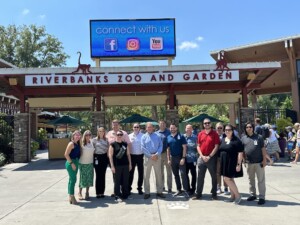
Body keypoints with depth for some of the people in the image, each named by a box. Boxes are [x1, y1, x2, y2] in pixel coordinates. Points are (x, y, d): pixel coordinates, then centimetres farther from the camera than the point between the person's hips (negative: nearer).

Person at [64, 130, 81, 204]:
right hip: (71, 163, -8)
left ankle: (70, 197, 23)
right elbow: (66, 154, -18)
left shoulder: (78, 144, 10)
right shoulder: (71, 143, -13)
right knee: (73, 179, -6)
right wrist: (71, 163, -18)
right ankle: (72, 196, 3)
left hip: (75, 163, 8)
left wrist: (76, 163, 7)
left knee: (72, 179, 14)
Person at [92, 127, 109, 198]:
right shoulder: (94, 140, 0)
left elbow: (108, 149, 12)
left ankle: (102, 192, 16)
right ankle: (98, 193, 9)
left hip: (104, 157, 2)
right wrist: (93, 158, -6)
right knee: (98, 175, 1)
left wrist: (108, 156, 5)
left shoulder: (106, 139, 8)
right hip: (97, 157, -2)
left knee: (103, 175, 7)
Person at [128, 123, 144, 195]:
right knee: (131, 172, 7)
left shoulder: (142, 136, 1)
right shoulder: (130, 136, 6)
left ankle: (140, 188, 19)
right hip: (132, 156, 1)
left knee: (141, 173, 7)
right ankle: (129, 187, 18)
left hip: (140, 156, -1)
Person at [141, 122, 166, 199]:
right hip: (148, 157, -1)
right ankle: (147, 192, 12)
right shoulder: (144, 137, 5)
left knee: (158, 175, 6)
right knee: (146, 176, 2)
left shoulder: (157, 136, 7)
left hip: (157, 157, 1)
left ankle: (159, 192, 16)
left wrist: (156, 154, -14)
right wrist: (151, 155, -12)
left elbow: (161, 146, 1)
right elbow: (143, 148, -4)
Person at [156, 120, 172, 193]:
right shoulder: (156, 133, 8)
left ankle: (169, 188, 10)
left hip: (167, 153, -3)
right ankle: (162, 186, 24)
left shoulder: (168, 132, -2)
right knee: (161, 172, 12)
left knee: (169, 172, 3)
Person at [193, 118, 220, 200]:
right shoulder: (200, 134, 7)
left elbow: (216, 147, -7)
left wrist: (209, 156, -12)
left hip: (212, 158, -3)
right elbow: (198, 146, 7)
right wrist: (202, 156, -6)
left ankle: (214, 194, 16)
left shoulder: (215, 134, -2)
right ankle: (198, 194, 15)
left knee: (214, 177, 6)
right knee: (200, 177, 7)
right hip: (201, 158, 3)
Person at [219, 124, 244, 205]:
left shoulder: (236, 140, -11)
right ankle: (233, 196, 22)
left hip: (232, 163, -7)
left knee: (227, 179, -9)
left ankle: (237, 195, 5)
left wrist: (239, 164, -19)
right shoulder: (223, 139, 10)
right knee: (230, 179, 13)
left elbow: (240, 153, -15)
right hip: (224, 163, 7)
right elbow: (220, 151, 16)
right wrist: (220, 163, 14)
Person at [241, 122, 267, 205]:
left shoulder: (259, 137, -2)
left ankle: (262, 197, 6)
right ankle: (252, 194, 26)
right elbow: (242, 150, 9)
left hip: (259, 162, -3)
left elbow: (263, 149, -2)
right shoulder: (243, 138, 6)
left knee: (261, 180, 1)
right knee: (251, 179, 14)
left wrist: (264, 160, -7)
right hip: (249, 162, 3)